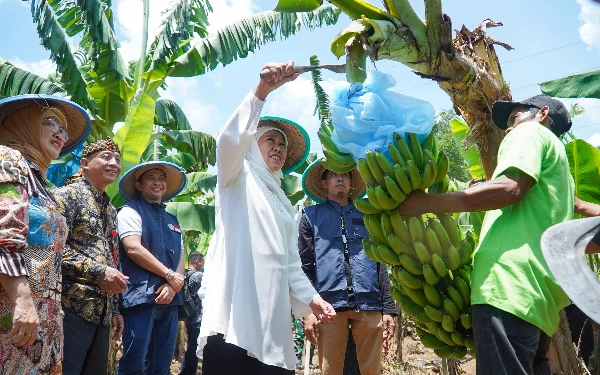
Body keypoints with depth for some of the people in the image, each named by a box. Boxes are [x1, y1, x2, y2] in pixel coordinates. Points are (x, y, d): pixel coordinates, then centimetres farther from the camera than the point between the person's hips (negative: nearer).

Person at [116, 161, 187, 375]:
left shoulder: (172, 220, 22)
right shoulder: (131, 211, 2)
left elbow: (180, 257, 14)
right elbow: (133, 248, -12)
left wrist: (172, 286, -6)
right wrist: (170, 275, -10)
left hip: (169, 298, 7)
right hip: (142, 296, -7)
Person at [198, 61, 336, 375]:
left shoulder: (286, 205, 27)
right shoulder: (239, 179, 11)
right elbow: (229, 139, -12)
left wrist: (311, 298, 5)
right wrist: (261, 91, -23)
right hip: (233, 311, -6)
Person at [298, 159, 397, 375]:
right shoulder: (312, 217, 13)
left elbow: (381, 265, 14)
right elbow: (304, 267, 6)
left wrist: (388, 308, 5)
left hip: (369, 305, 2)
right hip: (329, 305, -1)